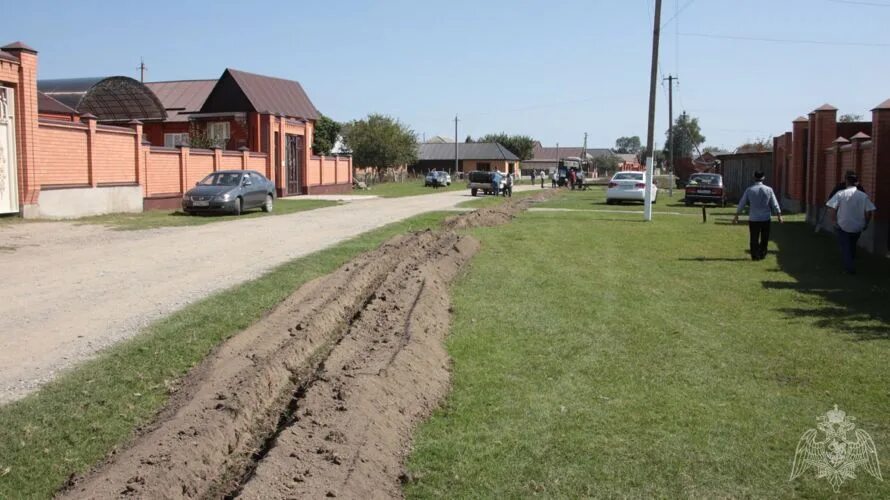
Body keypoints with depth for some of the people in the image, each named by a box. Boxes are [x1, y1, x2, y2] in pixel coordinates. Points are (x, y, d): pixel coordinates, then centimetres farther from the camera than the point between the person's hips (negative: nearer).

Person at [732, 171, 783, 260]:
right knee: (764, 238, 14)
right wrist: (779, 216, 8)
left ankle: (755, 255, 4)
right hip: (766, 218, 1)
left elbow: (741, 204, 1)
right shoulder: (769, 189, -2)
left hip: (753, 219, -1)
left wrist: (736, 216, 9)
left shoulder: (749, 190, -4)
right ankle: (762, 254, 18)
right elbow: (775, 204, 0)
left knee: (754, 238, 6)